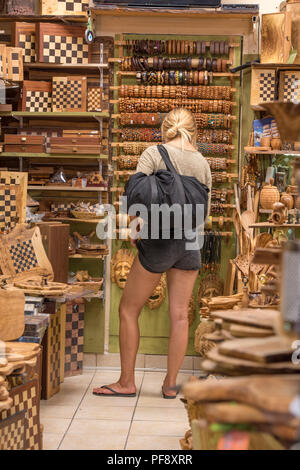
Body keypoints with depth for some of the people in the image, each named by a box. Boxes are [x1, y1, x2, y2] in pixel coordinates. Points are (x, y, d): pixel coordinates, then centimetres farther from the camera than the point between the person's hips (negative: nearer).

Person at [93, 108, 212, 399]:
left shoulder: (154, 153, -5)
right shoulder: (202, 163, 7)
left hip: (158, 242, -4)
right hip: (190, 243, 4)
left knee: (128, 309, 7)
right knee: (179, 315, 8)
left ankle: (126, 382, 10)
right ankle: (170, 384, 13)